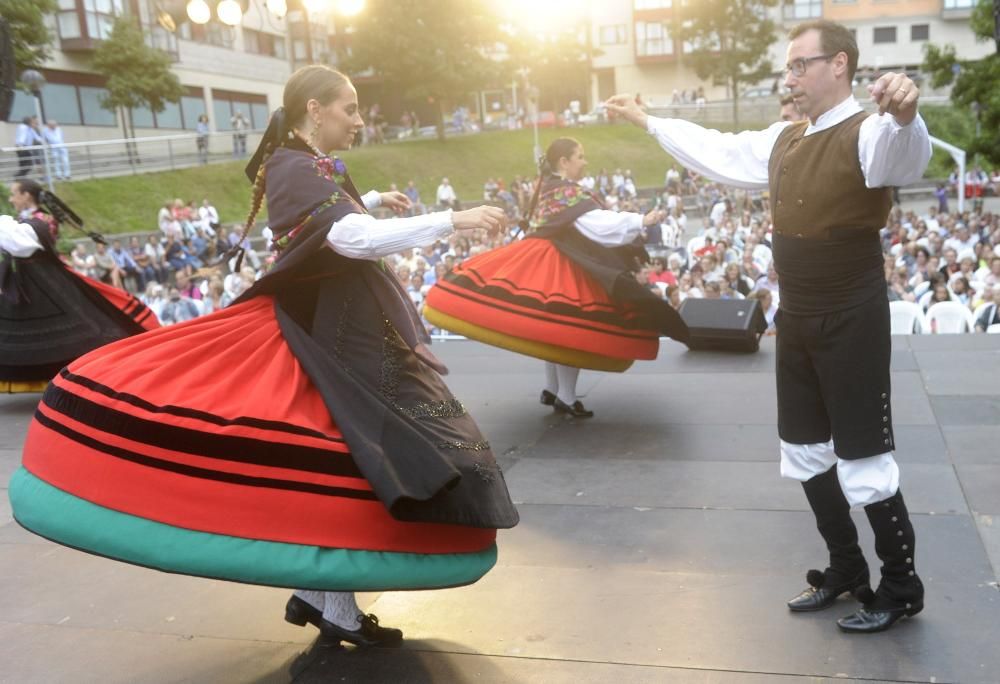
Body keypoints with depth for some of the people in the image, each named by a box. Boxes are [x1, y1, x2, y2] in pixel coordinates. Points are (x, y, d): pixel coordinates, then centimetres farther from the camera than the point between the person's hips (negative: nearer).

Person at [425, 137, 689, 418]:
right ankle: (566, 398, 3)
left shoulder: (548, 187, 13)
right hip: (565, 268, -10)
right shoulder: (569, 192, -17)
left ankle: (552, 390, 24)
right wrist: (641, 221, -21)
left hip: (548, 262, 10)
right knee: (570, 331, -4)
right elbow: (599, 225, -23)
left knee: (555, 330, 16)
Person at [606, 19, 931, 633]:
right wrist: (647, 121, 28)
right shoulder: (784, 141, 11)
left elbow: (907, 155, -38)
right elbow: (719, 151, 23)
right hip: (797, 320, 9)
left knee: (863, 460, -1)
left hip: (851, 323, -8)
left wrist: (904, 114, -62)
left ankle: (902, 589, 21)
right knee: (806, 451, 16)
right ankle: (845, 570, 35)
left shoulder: (867, 135, -15)